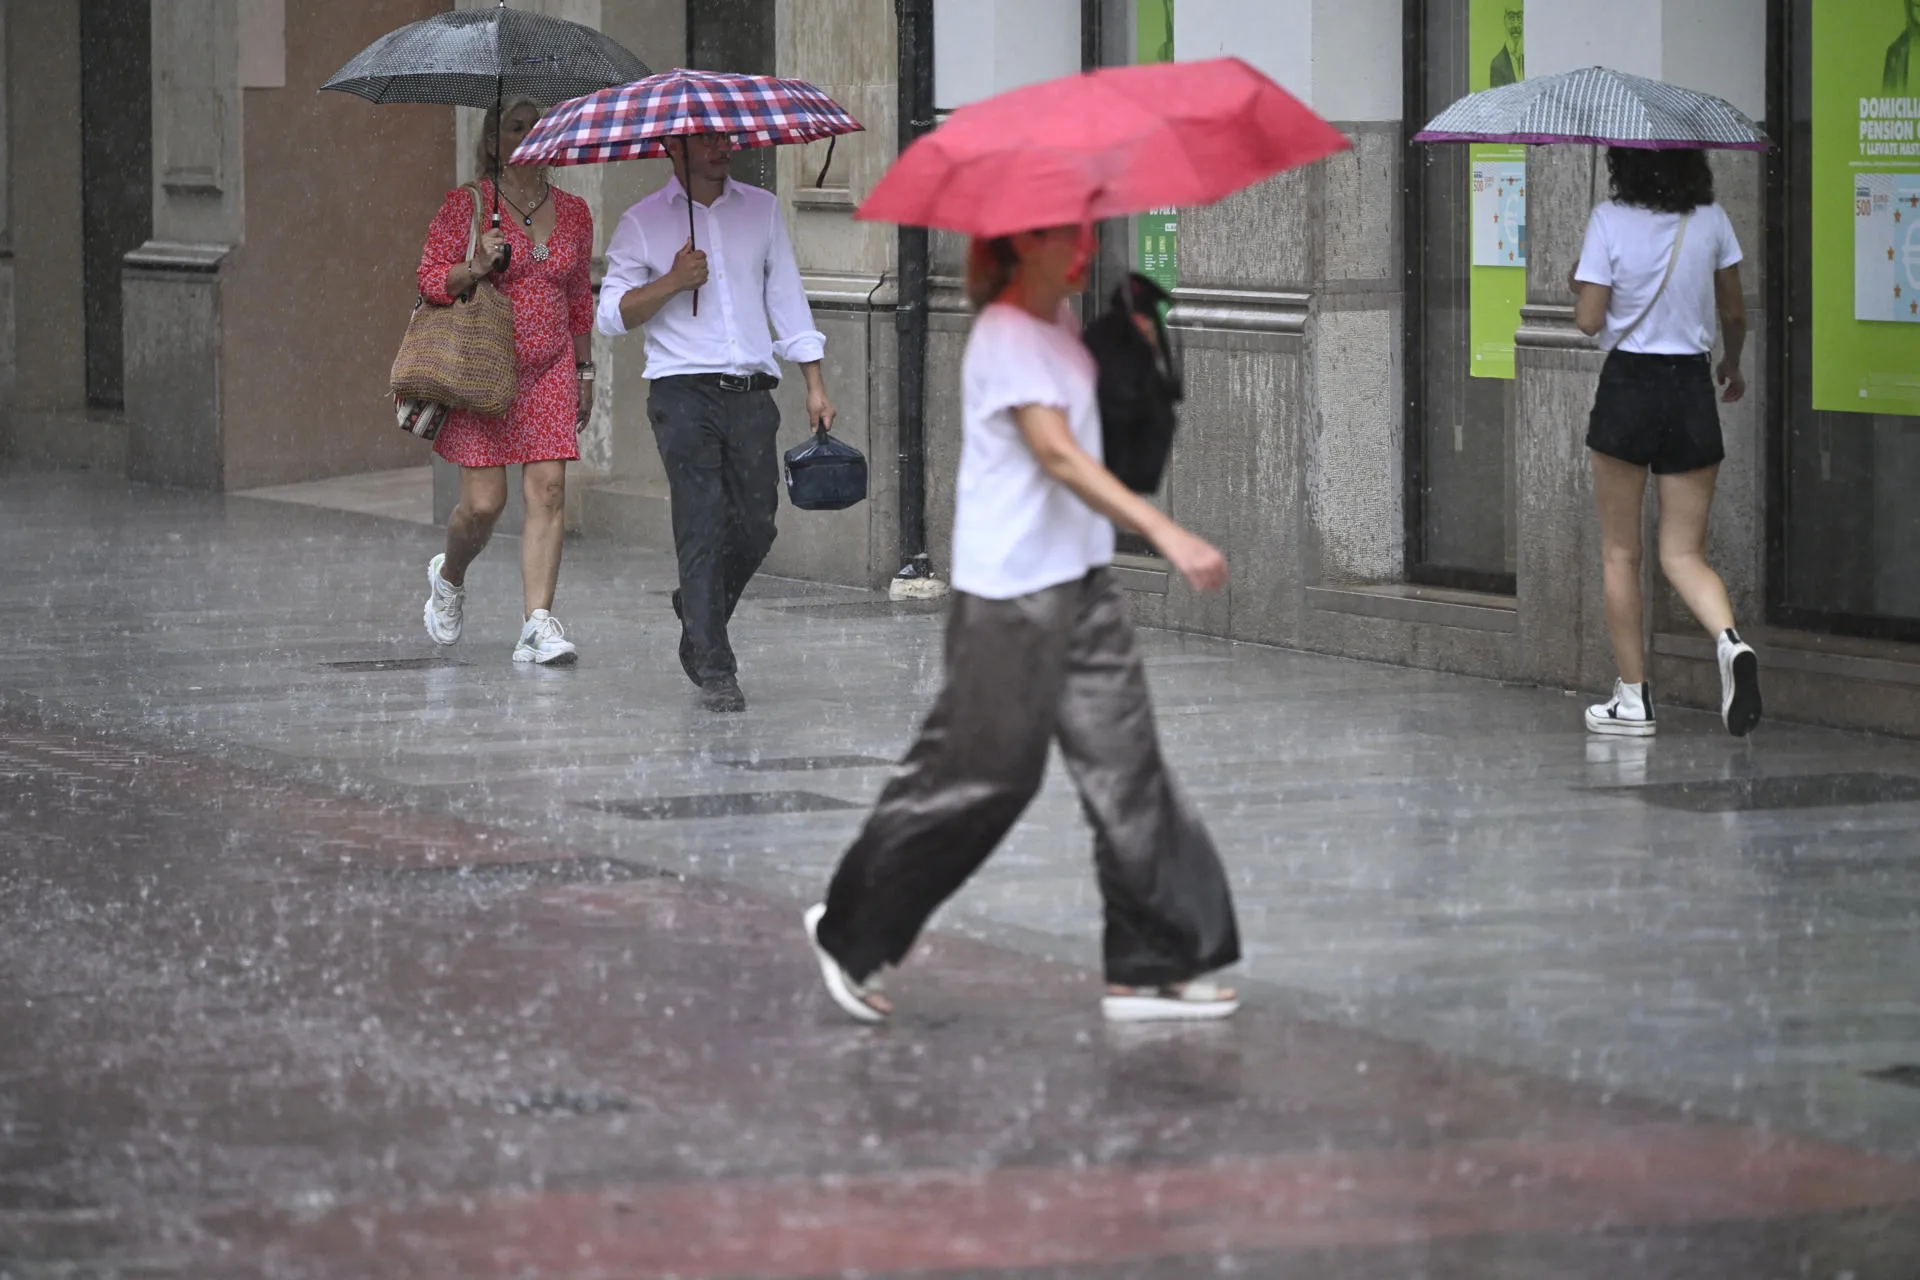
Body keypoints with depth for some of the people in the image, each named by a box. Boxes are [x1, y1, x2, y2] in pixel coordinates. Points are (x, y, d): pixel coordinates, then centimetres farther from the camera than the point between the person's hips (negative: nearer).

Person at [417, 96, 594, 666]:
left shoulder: (573, 212, 11)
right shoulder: (466, 205, -2)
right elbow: (429, 279, -3)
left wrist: (584, 372, 18)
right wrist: (473, 269, -21)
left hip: (548, 372, 4)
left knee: (548, 491, -8)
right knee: (484, 500, -5)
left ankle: (538, 623, -9)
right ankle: (449, 576, 27)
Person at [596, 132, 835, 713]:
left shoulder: (761, 209, 13)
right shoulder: (643, 223, 5)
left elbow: (787, 298, 15)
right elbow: (613, 314, 1)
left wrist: (815, 385, 10)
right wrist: (672, 282, -14)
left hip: (751, 394, 3)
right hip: (684, 395, -3)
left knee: (755, 527, 3)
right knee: (703, 529, -9)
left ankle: (699, 614, 31)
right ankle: (715, 670, -8)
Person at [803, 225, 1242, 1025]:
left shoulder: (1060, 323, 11)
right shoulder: (1005, 339, -17)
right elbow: (1058, 455, -30)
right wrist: (1166, 534, -39)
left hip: (1081, 577, 9)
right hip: (1012, 592, -9)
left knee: (1124, 764, 4)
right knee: (981, 772, -2)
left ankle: (1151, 967, 6)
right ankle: (848, 930, 15)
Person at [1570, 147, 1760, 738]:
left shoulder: (1609, 222, -8)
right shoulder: (1711, 220, 1)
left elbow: (1589, 320, -9)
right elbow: (1734, 315, 9)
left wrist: (1579, 284, 13)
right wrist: (1732, 365, 28)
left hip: (1627, 385, -3)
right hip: (1692, 390, 3)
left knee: (1620, 552, 9)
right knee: (1684, 553, 7)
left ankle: (1633, 697, 9)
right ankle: (1729, 640, -23)